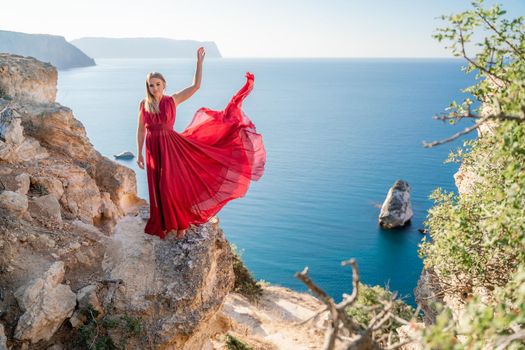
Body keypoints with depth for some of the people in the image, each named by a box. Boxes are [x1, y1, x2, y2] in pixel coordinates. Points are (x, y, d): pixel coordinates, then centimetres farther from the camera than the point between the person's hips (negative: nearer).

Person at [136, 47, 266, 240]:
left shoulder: (172, 100, -4)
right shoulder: (143, 105, 3)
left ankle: (181, 224, 17)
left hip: (171, 147, -3)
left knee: (175, 186, 0)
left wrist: (199, 62, -14)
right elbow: (140, 130, 9)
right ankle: (166, 224, 26)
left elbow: (196, 86, -11)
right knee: (159, 189, 8)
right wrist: (139, 153, 7)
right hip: (153, 150, 3)